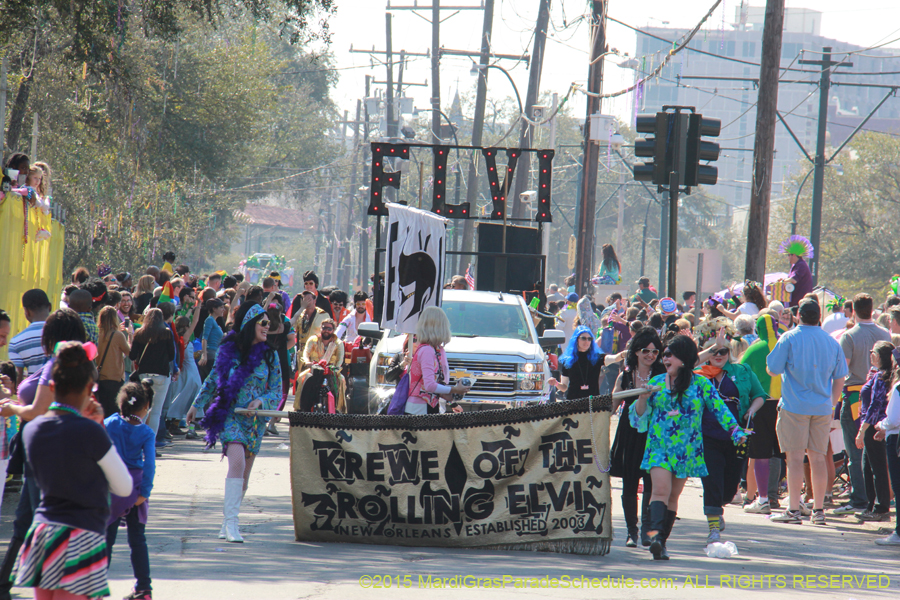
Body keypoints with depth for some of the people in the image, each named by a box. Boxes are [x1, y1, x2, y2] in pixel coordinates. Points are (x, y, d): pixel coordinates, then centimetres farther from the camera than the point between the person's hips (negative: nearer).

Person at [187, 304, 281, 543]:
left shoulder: (269, 356, 4)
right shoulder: (228, 350, 1)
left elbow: (277, 392, 6)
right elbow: (213, 380, 15)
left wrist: (261, 401, -13)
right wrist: (197, 405, 21)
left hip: (254, 420, 3)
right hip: (229, 415, -3)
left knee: (243, 478, 5)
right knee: (237, 462, -23)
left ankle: (227, 524, 18)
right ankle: (231, 522, -24)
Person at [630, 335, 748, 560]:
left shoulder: (700, 384, 4)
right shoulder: (656, 383, 9)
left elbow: (719, 408, 3)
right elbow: (638, 417, 12)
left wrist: (735, 430, -8)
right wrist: (643, 398, -8)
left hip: (687, 449, 0)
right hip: (659, 446, 0)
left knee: (673, 495, 5)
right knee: (661, 489, -19)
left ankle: (661, 541, 11)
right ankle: (656, 534, -33)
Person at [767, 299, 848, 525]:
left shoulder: (789, 339, -8)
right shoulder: (832, 342, 6)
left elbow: (773, 369, -5)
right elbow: (840, 377, 11)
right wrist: (832, 403, 19)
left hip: (794, 406, -4)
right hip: (822, 408, 4)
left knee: (795, 457, -3)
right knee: (818, 458, 9)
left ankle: (794, 510, -6)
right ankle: (818, 509, 9)